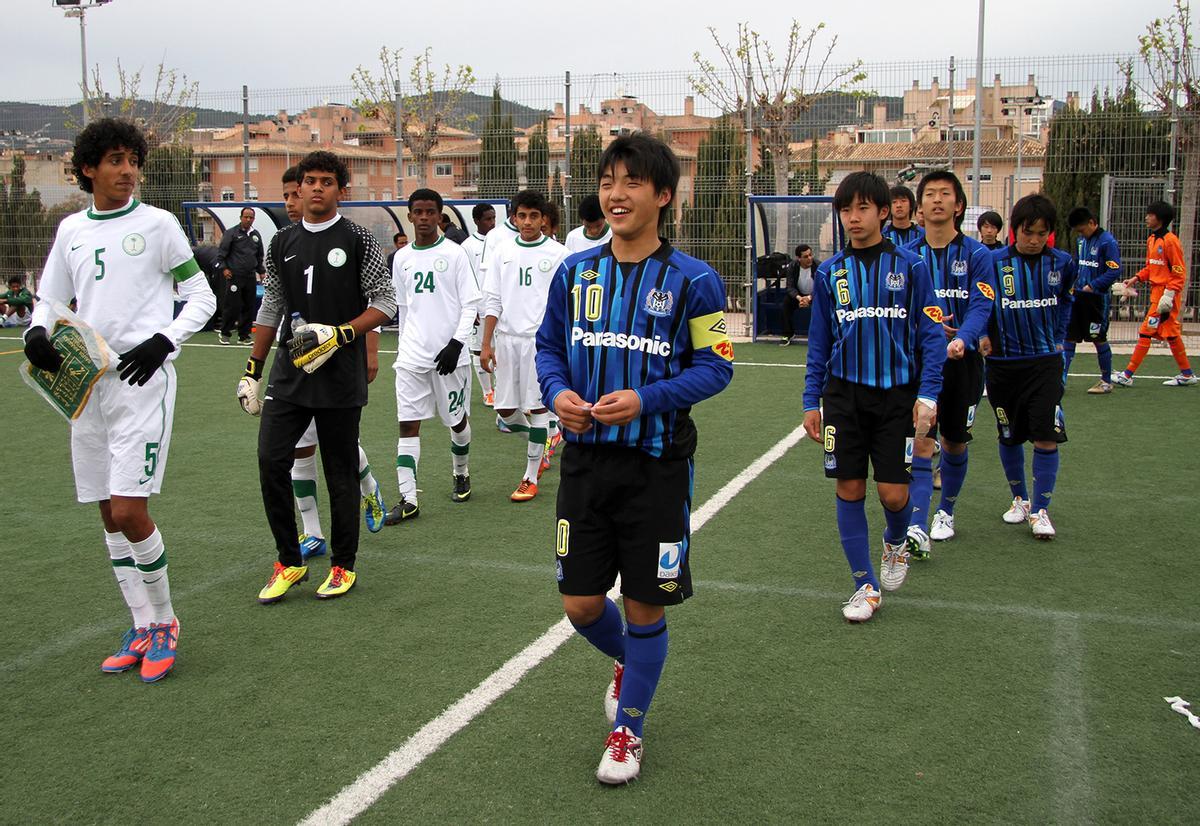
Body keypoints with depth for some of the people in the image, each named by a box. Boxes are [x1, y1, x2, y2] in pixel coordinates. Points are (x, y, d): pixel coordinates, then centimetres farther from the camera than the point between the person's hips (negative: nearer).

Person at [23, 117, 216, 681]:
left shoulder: (158, 224, -1)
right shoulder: (71, 229, 12)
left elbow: (201, 297, 2)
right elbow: (50, 299, 19)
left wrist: (163, 342, -13)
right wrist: (37, 333, -3)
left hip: (142, 378, -5)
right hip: (86, 381, 6)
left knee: (129, 511, -12)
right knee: (109, 513, 8)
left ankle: (164, 622, 9)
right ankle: (143, 629, 21)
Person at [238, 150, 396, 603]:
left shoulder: (357, 239, -2)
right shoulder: (282, 243, 11)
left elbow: (385, 301, -3)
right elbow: (271, 308, 17)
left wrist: (339, 334, -16)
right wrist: (252, 370, 15)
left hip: (341, 376, -4)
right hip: (290, 371, 4)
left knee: (341, 472, 4)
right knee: (270, 460, -5)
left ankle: (343, 565, 19)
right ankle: (289, 561, 12)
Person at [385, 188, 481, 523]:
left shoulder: (454, 254, -3)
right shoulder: (401, 258, 9)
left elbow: (471, 304, -4)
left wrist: (456, 343, -13)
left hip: (449, 354, -3)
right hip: (411, 354, 3)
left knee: (457, 419, 11)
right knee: (408, 423, -4)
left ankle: (460, 473, 37)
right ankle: (408, 499, -2)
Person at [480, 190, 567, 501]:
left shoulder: (557, 253, 0)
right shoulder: (501, 253, 8)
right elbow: (492, 301, 8)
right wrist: (486, 344, 2)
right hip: (507, 338, 4)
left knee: (537, 407, -1)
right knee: (505, 409, 5)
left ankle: (531, 478, 10)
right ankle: (540, 441, 34)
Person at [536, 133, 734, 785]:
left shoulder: (692, 280, -7)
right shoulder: (575, 271, 4)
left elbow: (716, 365, -6)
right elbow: (549, 346, 13)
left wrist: (646, 399, -20)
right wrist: (557, 392, -9)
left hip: (655, 464, -3)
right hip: (585, 458, 3)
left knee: (644, 607, 6)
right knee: (581, 604, 8)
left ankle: (628, 730, 29)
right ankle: (626, 663, 44)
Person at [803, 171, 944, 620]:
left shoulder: (910, 266, -2)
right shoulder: (830, 272, 5)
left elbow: (931, 334, -2)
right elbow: (818, 342, 9)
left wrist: (927, 395, -10)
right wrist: (811, 402, 6)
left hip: (896, 393, -2)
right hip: (844, 394, 2)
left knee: (893, 493, -3)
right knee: (850, 489, 3)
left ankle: (895, 543, 33)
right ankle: (866, 586, 17)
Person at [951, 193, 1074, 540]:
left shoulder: (1062, 263, 0)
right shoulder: (994, 262, -9)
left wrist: (1057, 337, 14)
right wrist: (963, 338, -38)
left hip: (1045, 361, 1)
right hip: (1003, 362, -1)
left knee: (1046, 437, -7)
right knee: (1009, 436, 11)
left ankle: (1040, 509, 8)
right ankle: (1019, 499, 32)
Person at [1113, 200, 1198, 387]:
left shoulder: (1170, 240, -14)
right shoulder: (1152, 239, 12)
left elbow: (1179, 272, -15)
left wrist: (1169, 294, -20)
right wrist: (1136, 278, 6)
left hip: (1166, 294, -9)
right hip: (1156, 292, 9)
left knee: (1146, 332, -8)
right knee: (1171, 334, 14)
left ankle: (1127, 375, -6)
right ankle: (1187, 375, 23)